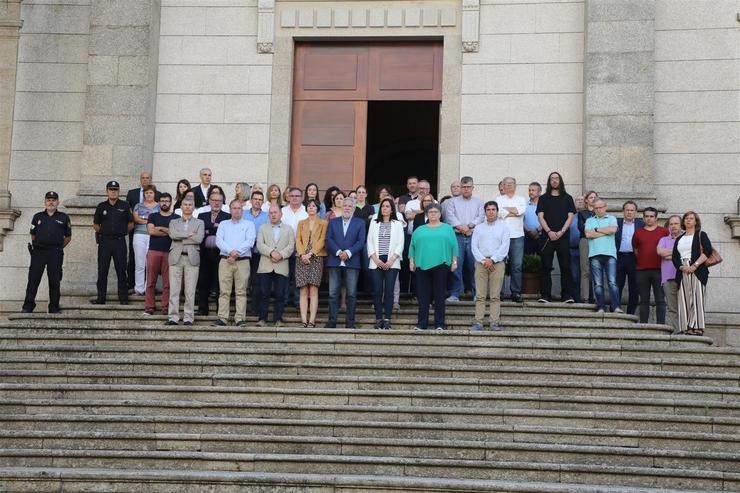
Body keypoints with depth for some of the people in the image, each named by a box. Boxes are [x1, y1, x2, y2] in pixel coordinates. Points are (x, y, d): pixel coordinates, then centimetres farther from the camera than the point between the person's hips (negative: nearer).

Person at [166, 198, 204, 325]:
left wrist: (180, 237, -3)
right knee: (174, 290, -3)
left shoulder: (199, 223, 13)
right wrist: (188, 234, -6)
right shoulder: (174, 222, 17)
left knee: (190, 291, -3)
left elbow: (199, 238, -5)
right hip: (176, 258, 1)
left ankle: (188, 318, 1)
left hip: (192, 259, -1)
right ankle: (173, 317, -1)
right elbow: (172, 235, -5)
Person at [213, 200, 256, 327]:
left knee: (241, 291, -5)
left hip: (242, 261, -2)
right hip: (225, 260, 2)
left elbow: (250, 241, -3)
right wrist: (230, 251, -14)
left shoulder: (249, 224, 12)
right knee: (224, 291, -2)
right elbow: (219, 241, 2)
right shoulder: (223, 224, 18)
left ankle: (240, 319, -6)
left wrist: (236, 252, -13)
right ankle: (222, 318, -2)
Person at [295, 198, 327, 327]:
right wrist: (302, 254, -8)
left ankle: (312, 321, -12)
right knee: (303, 291, -4)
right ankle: (304, 321, -6)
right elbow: (298, 240, 9)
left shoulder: (323, 223, 10)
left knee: (313, 290, -10)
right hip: (302, 258, 2)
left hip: (316, 258, -2)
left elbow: (322, 240, 0)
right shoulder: (301, 223, 20)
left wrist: (310, 254, -12)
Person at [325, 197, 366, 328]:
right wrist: (338, 252, -11)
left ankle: (350, 322, 4)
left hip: (352, 262, -1)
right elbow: (329, 239, 3)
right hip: (335, 262, 1)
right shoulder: (333, 222, 14)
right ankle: (332, 321, 3)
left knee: (351, 294, -1)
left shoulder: (360, 223, 10)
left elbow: (361, 241, 0)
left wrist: (348, 252, -13)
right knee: (333, 293, 0)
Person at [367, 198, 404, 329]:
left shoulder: (397, 224, 8)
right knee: (377, 291, -3)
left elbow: (400, 244, 2)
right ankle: (378, 319, 0)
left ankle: (387, 319, -4)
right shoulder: (374, 223, 13)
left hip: (392, 262, -1)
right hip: (376, 262, 2)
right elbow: (369, 242, 8)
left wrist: (391, 261, -8)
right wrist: (376, 259, -5)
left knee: (389, 291, -6)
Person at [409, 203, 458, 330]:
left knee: (440, 295, -1)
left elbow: (454, 246, 7)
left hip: (441, 265, -2)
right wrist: (411, 261, 5)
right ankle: (422, 323, 4)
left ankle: (440, 324, 3)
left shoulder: (447, 229, 11)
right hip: (422, 265, 2)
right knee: (423, 295, 1)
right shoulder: (420, 230, 16)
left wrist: (454, 261, -1)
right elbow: (412, 246, 14)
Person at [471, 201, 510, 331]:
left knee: (495, 296, -4)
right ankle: (478, 322, -5)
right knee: (480, 295, -3)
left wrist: (492, 260, -10)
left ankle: (494, 322, -4)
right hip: (481, 263, 2)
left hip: (497, 263, -2)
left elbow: (504, 247, -2)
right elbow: (474, 247, 5)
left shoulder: (504, 227, 8)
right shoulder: (479, 228, 14)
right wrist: (484, 261, -8)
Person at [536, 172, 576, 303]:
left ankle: (567, 295, -2)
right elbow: (540, 217, 4)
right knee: (546, 266, -2)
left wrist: (561, 232, -9)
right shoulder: (543, 198, 12)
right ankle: (545, 295, -1)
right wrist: (549, 231, -10)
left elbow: (570, 217, 5)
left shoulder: (567, 198, 12)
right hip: (547, 236, 0)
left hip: (563, 236, 0)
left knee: (565, 266, -3)